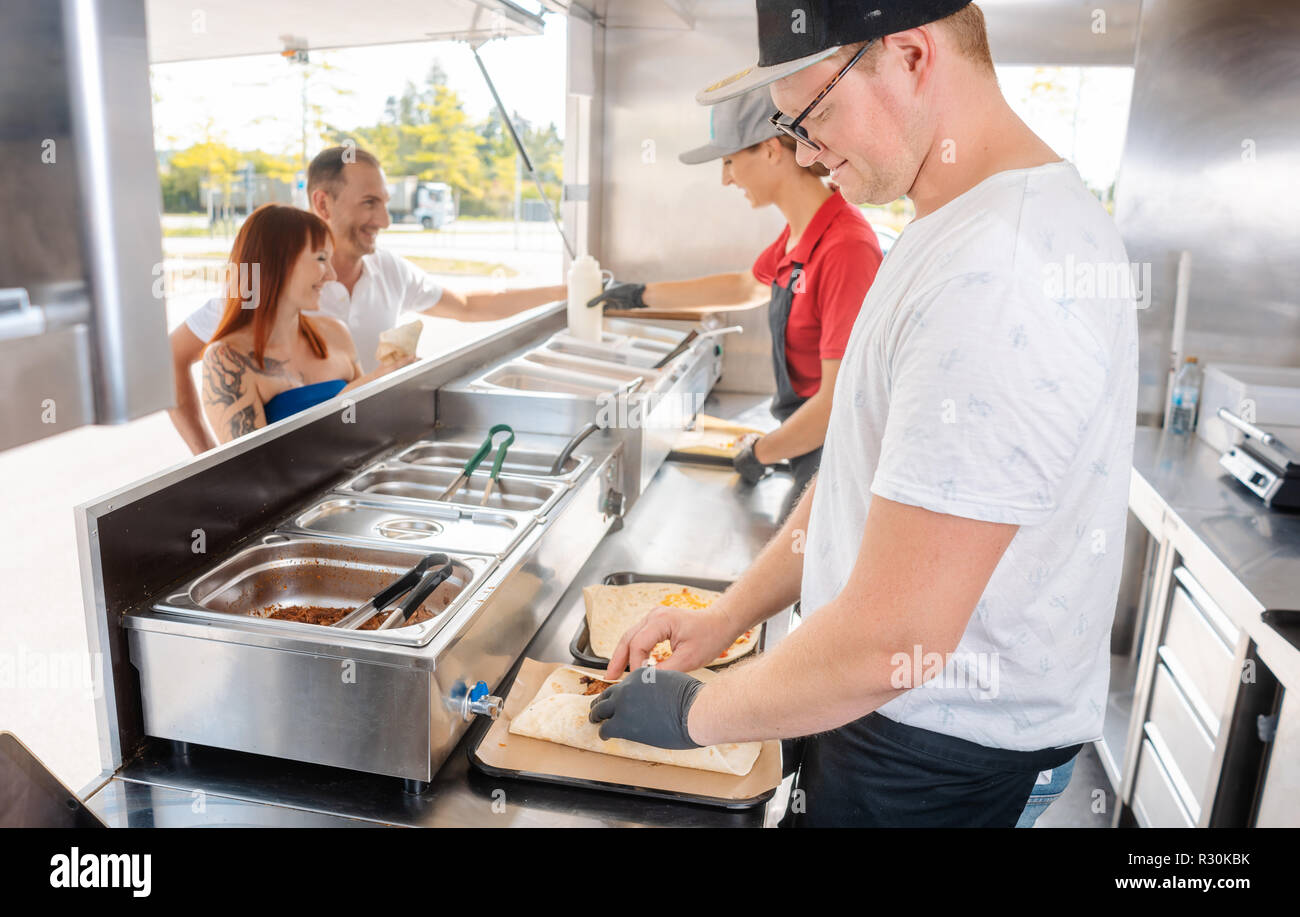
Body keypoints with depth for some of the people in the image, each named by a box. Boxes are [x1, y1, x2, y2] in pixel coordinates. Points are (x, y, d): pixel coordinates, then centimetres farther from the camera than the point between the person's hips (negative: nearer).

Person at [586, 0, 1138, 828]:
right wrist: (727, 618, 6)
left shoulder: (999, 270, -29)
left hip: (942, 754, -8)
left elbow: (890, 642, -29)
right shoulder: (957, 229, 6)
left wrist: (697, 713, -13)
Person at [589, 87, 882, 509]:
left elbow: (838, 400, -25)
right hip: (810, 448, 8)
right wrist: (642, 295, 31)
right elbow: (747, 288, 25)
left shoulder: (845, 247, -24)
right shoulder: (798, 236, 4)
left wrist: (761, 452, -9)